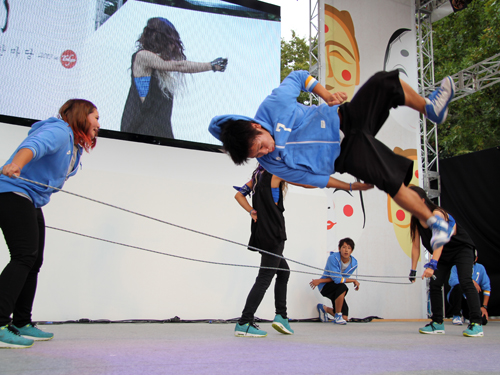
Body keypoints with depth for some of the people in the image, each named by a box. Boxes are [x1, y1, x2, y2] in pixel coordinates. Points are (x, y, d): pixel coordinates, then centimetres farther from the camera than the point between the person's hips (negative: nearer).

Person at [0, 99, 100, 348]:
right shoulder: (58, 130, -12)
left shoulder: (75, 146, 19)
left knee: (33, 262, 10)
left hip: (32, 203, 11)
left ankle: (21, 324, 20)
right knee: (24, 257, -19)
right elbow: (35, 144, -34)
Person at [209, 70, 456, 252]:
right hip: (347, 154, -2)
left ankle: (429, 109, 8)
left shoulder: (273, 105, -20)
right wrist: (351, 186, -2)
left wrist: (326, 95, -16)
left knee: (385, 83, -18)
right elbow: (309, 177, -4)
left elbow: (298, 77, -2)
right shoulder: (271, 164, -14)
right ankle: (435, 222, -3)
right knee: (393, 181, -23)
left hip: (348, 116, 2)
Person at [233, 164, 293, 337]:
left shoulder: (258, 176, 16)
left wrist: (252, 211, 6)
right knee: (264, 278, -8)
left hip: (261, 232, 9)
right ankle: (244, 324, -9)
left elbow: (239, 195, 15)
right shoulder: (276, 173, -6)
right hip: (273, 233, -9)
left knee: (283, 271, 20)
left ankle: (281, 316, 18)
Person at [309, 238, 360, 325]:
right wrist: (354, 281, -20)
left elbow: (337, 279, -14)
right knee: (342, 287, -36)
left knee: (344, 318, -2)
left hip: (337, 289, 5)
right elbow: (337, 279, -28)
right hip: (324, 287, -5)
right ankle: (337, 316, -18)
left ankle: (323, 308, 29)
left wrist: (320, 280, -22)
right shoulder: (333, 258, -22)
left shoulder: (354, 264, -10)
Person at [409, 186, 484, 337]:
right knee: (434, 284, 0)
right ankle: (437, 323, 10)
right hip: (443, 255, 7)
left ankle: (476, 323, -21)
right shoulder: (416, 221, -7)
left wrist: (433, 264, -51)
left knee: (465, 282, -22)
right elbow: (415, 246, -4)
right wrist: (413, 269, -7)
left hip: (461, 249, -7)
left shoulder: (437, 213, -28)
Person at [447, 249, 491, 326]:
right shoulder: (456, 267, -8)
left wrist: (484, 307, -7)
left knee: (483, 320, -17)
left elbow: (487, 288, 0)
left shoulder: (480, 268, 1)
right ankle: (457, 315, -16)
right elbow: (452, 281, -28)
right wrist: (471, 281, -28)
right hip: (456, 298, -3)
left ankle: (466, 315, 20)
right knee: (458, 286, -34)